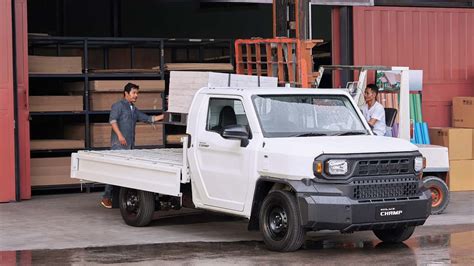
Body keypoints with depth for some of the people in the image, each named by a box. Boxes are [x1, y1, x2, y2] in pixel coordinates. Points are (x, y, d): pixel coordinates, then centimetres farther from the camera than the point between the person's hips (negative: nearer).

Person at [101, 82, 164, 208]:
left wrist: (164, 116, 17)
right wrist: (119, 135, -24)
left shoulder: (134, 110, 25)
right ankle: (106, 197, -9)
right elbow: (112, 120, -13)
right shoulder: (118, 106, 0)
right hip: (118, 144, -8)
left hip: (130, 145, 8)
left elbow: (148, 119, 26)